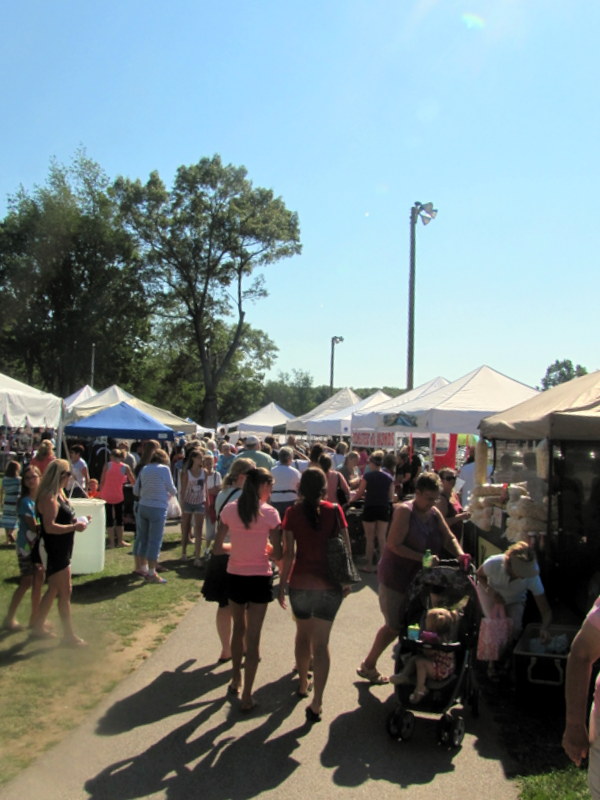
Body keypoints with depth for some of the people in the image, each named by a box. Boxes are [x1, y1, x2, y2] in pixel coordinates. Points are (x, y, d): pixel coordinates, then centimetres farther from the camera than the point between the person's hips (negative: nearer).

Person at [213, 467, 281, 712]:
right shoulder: (269, 513, -13)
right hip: (260, 579, -3)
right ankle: (246, 696, 10)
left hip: (235, 577, 4)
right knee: (253, 636, 6)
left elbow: (218, 548, 1)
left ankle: (236, 680, 40)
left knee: (239, 629, 23)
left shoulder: (229, 510, -3)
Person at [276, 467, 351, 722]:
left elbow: (288, 553, -7)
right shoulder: (334, 510, -5)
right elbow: (346, 547, -2)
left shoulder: (293, 512, -6)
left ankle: (303, 684, 38)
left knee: (303, 634, 22)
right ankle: (316, 703, -3)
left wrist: (282, 583, 2)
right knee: (321, 642, 3)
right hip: (329, 585, -1)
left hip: (300, 583, 1)